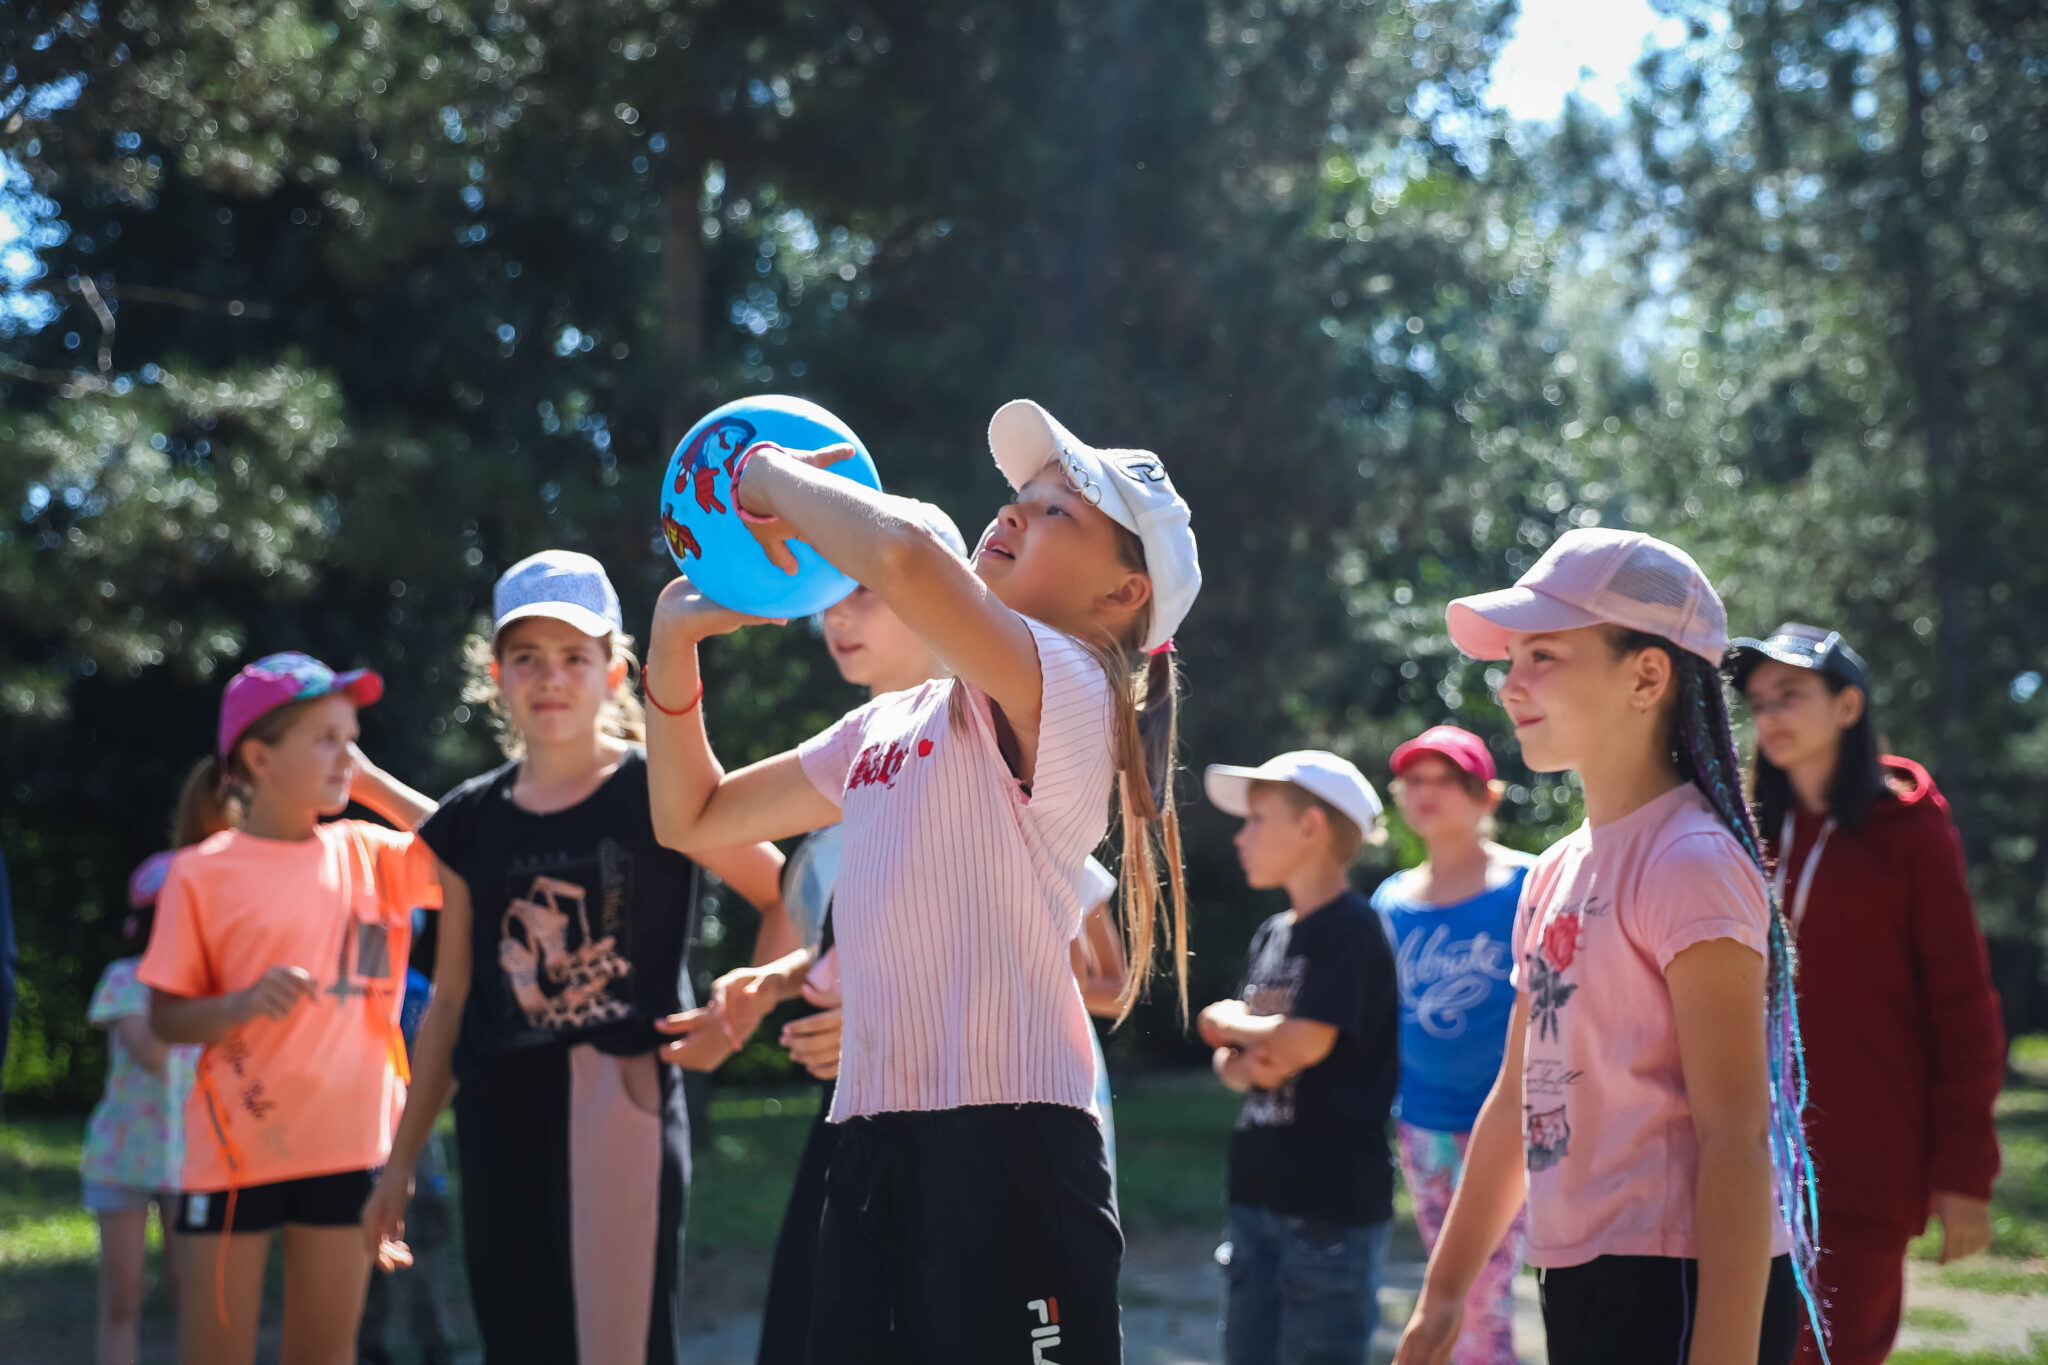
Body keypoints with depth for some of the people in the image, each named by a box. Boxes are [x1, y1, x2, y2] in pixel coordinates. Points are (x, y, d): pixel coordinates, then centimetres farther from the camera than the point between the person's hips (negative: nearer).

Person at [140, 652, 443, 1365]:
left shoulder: (367, 852, 6)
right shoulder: (203, 873, -3)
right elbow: (165, 1018, -1)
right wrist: (246, 1003, -20)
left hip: (346, 1147, 3)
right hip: (235, 1149, -3)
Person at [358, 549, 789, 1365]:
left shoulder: (660, 792, -1)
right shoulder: (472, 822, 11)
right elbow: (450, 1001, 16)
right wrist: (401, 1162, 16)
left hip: (621, 1102, -5)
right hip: (500, 1122, 5)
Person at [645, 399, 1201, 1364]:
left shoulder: (1065, 690, -7)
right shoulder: (884, 726, 19)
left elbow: (901, 551, -26)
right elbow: (693, 818, 28)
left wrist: (771, 479, -8)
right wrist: (673, 644, 14)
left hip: (1006, 1143, -7)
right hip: (873, 1148, 7)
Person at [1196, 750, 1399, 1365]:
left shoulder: (1352, 930, -11)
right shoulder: (1271, 936, 14)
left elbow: (1301, 1044, -21)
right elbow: (1228, 1061, 14)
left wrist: (1223, 1021, -1)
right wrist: (1243, 1066, -11)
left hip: (1332, 1202, -8)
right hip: (1257, 1195, 8)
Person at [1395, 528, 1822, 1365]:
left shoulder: (1691, 865, -12)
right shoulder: (1556, 874, 14)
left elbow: (1736, 1137, -17)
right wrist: (1444, 1294, 25)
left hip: (1678, 1292, -9)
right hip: (1582, 1291, 9)